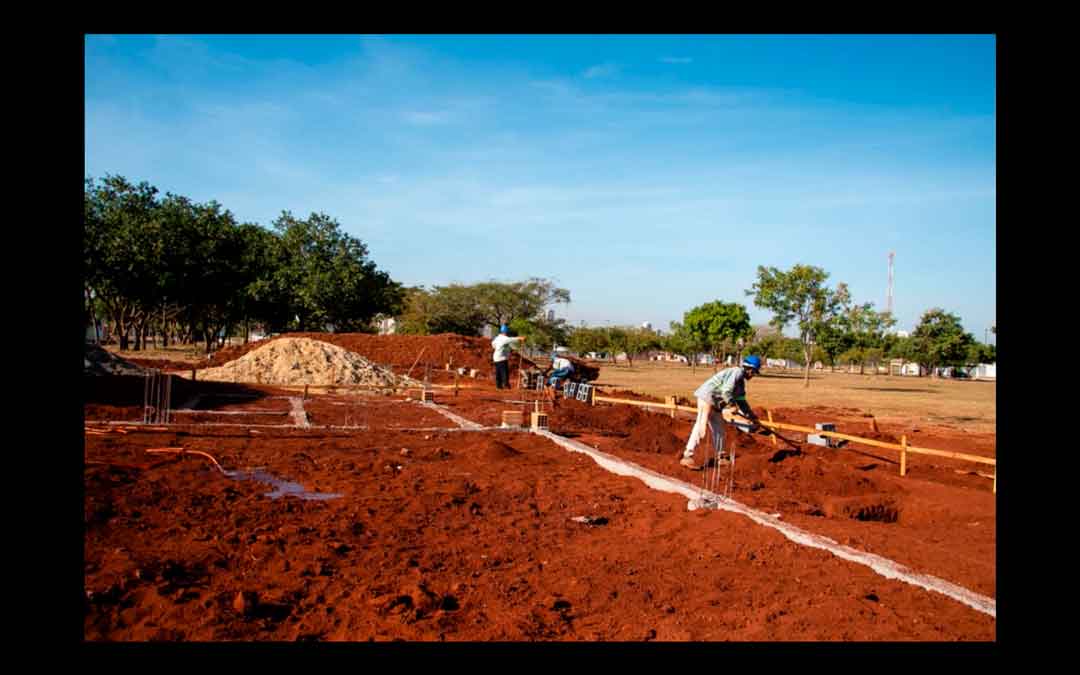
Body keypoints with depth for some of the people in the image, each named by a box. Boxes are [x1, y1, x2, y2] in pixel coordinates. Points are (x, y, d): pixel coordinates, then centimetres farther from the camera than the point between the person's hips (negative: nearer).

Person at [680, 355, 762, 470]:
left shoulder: (741, 381, 20)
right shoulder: (737, 372, -12)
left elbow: (741, 400, 28)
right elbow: (726, 391, -22)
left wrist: (751, 416, 29)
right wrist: (732, 405, -19)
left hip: (715, 403, 11)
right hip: (707, 397, -11)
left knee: (719, 430, 14)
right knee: (701, 427, -15)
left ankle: (720, 458, 24)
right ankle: (687, 457, -18)